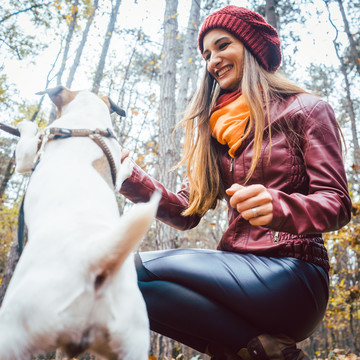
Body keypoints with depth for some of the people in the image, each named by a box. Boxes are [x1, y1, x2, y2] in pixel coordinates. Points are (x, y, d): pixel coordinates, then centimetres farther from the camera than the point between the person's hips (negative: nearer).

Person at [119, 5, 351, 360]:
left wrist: (277, 207, -29)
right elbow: (187, 211, 9)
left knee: (141, 270, -23)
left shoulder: (304, 110, 3)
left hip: (293, 271, -6)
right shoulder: (214, 131, 19)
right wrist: (131, 177, -7)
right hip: (238, 267, 6)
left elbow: (336, 204, -7)